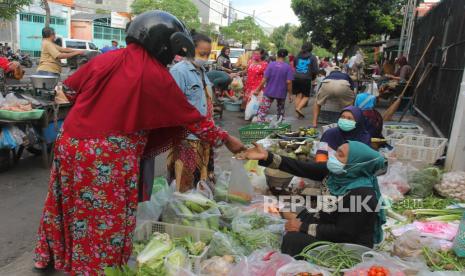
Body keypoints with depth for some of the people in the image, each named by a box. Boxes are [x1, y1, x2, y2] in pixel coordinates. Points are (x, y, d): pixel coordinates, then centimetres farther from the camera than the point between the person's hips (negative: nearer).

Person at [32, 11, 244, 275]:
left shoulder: (105, 59, 4)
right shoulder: (157, 76, -9)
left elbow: (70, 89, 15)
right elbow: (191, 117, -4)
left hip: (70, 143, 7)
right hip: (110, 158, -6)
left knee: (69, 206, 25)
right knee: (106, 218, 10)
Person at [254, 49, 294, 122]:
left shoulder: (271, 64, -6)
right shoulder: (288, 67, -7)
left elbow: (265, 79, -9)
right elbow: (289, 82, -11)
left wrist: (258, 89, -2)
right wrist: (290, 94, -2)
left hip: (269, 92, -1)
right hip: (281, 94, 1)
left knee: (263, 110, 1)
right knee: (280, 111, 22)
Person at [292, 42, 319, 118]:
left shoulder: (297, 56, 10)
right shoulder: (312, 58, 0)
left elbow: (294, 66, 21)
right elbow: (315, 70, -4)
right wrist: (313, 78, 13)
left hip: (296, 78, 4)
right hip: (306, 79, -3)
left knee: (298, 95, 11)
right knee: (306, 96, 9)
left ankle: (299, 114, 11)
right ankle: (298, 108, -14)